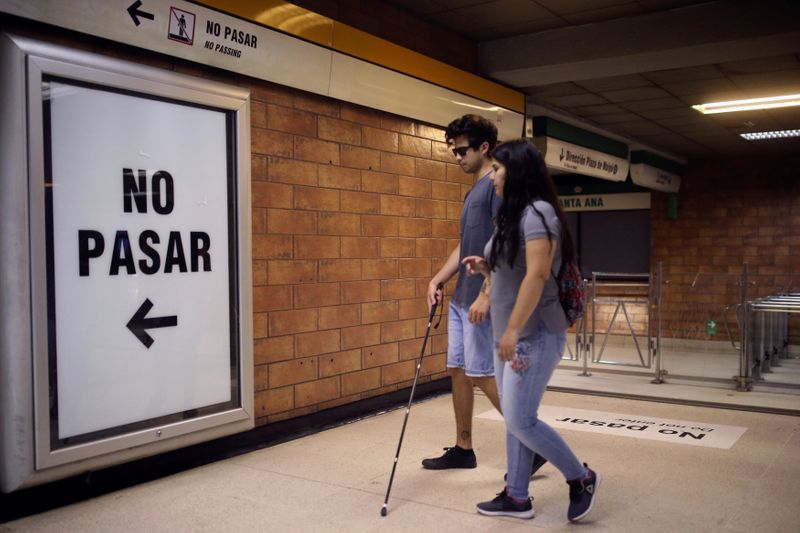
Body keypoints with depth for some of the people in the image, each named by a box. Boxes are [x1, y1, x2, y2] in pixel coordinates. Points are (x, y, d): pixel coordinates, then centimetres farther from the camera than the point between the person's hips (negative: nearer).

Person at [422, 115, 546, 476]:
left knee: (481, 374, -6)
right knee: (458, 371, 12)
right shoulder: (474, 191, 18)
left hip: (480, 300, -9)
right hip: (461, 299, 9)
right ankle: (463, 449, 22)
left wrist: (486, 295, -23)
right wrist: (437, 280, 12)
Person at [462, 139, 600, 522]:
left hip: (534, 335, -10)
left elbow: (537, 275, -24)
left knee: (520, 420, -6)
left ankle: (581, 478, 13)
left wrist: (513, 328, -25)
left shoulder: (537, 212, -15)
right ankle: (517, 497, 21)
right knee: (514, 420, 12)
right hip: (510, 335, 10)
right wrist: (486, 268, 6)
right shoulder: (513, 215, 14)